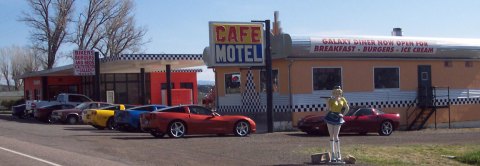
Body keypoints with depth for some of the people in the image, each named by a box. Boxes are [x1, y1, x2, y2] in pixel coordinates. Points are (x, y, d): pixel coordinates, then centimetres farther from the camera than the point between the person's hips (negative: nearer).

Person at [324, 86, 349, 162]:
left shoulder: (342, 99, 4)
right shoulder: (331, 99, -2)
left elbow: (347, 108, 17)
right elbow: (327, 108, -7)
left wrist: (343, 114, 7)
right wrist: (328, 101, -19)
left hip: (338, 118, 0)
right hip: (330, 117, 0)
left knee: (335, 136, -6)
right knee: (331, 135, 3)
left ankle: (338, 153, 3)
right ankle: (333, 153, 9)